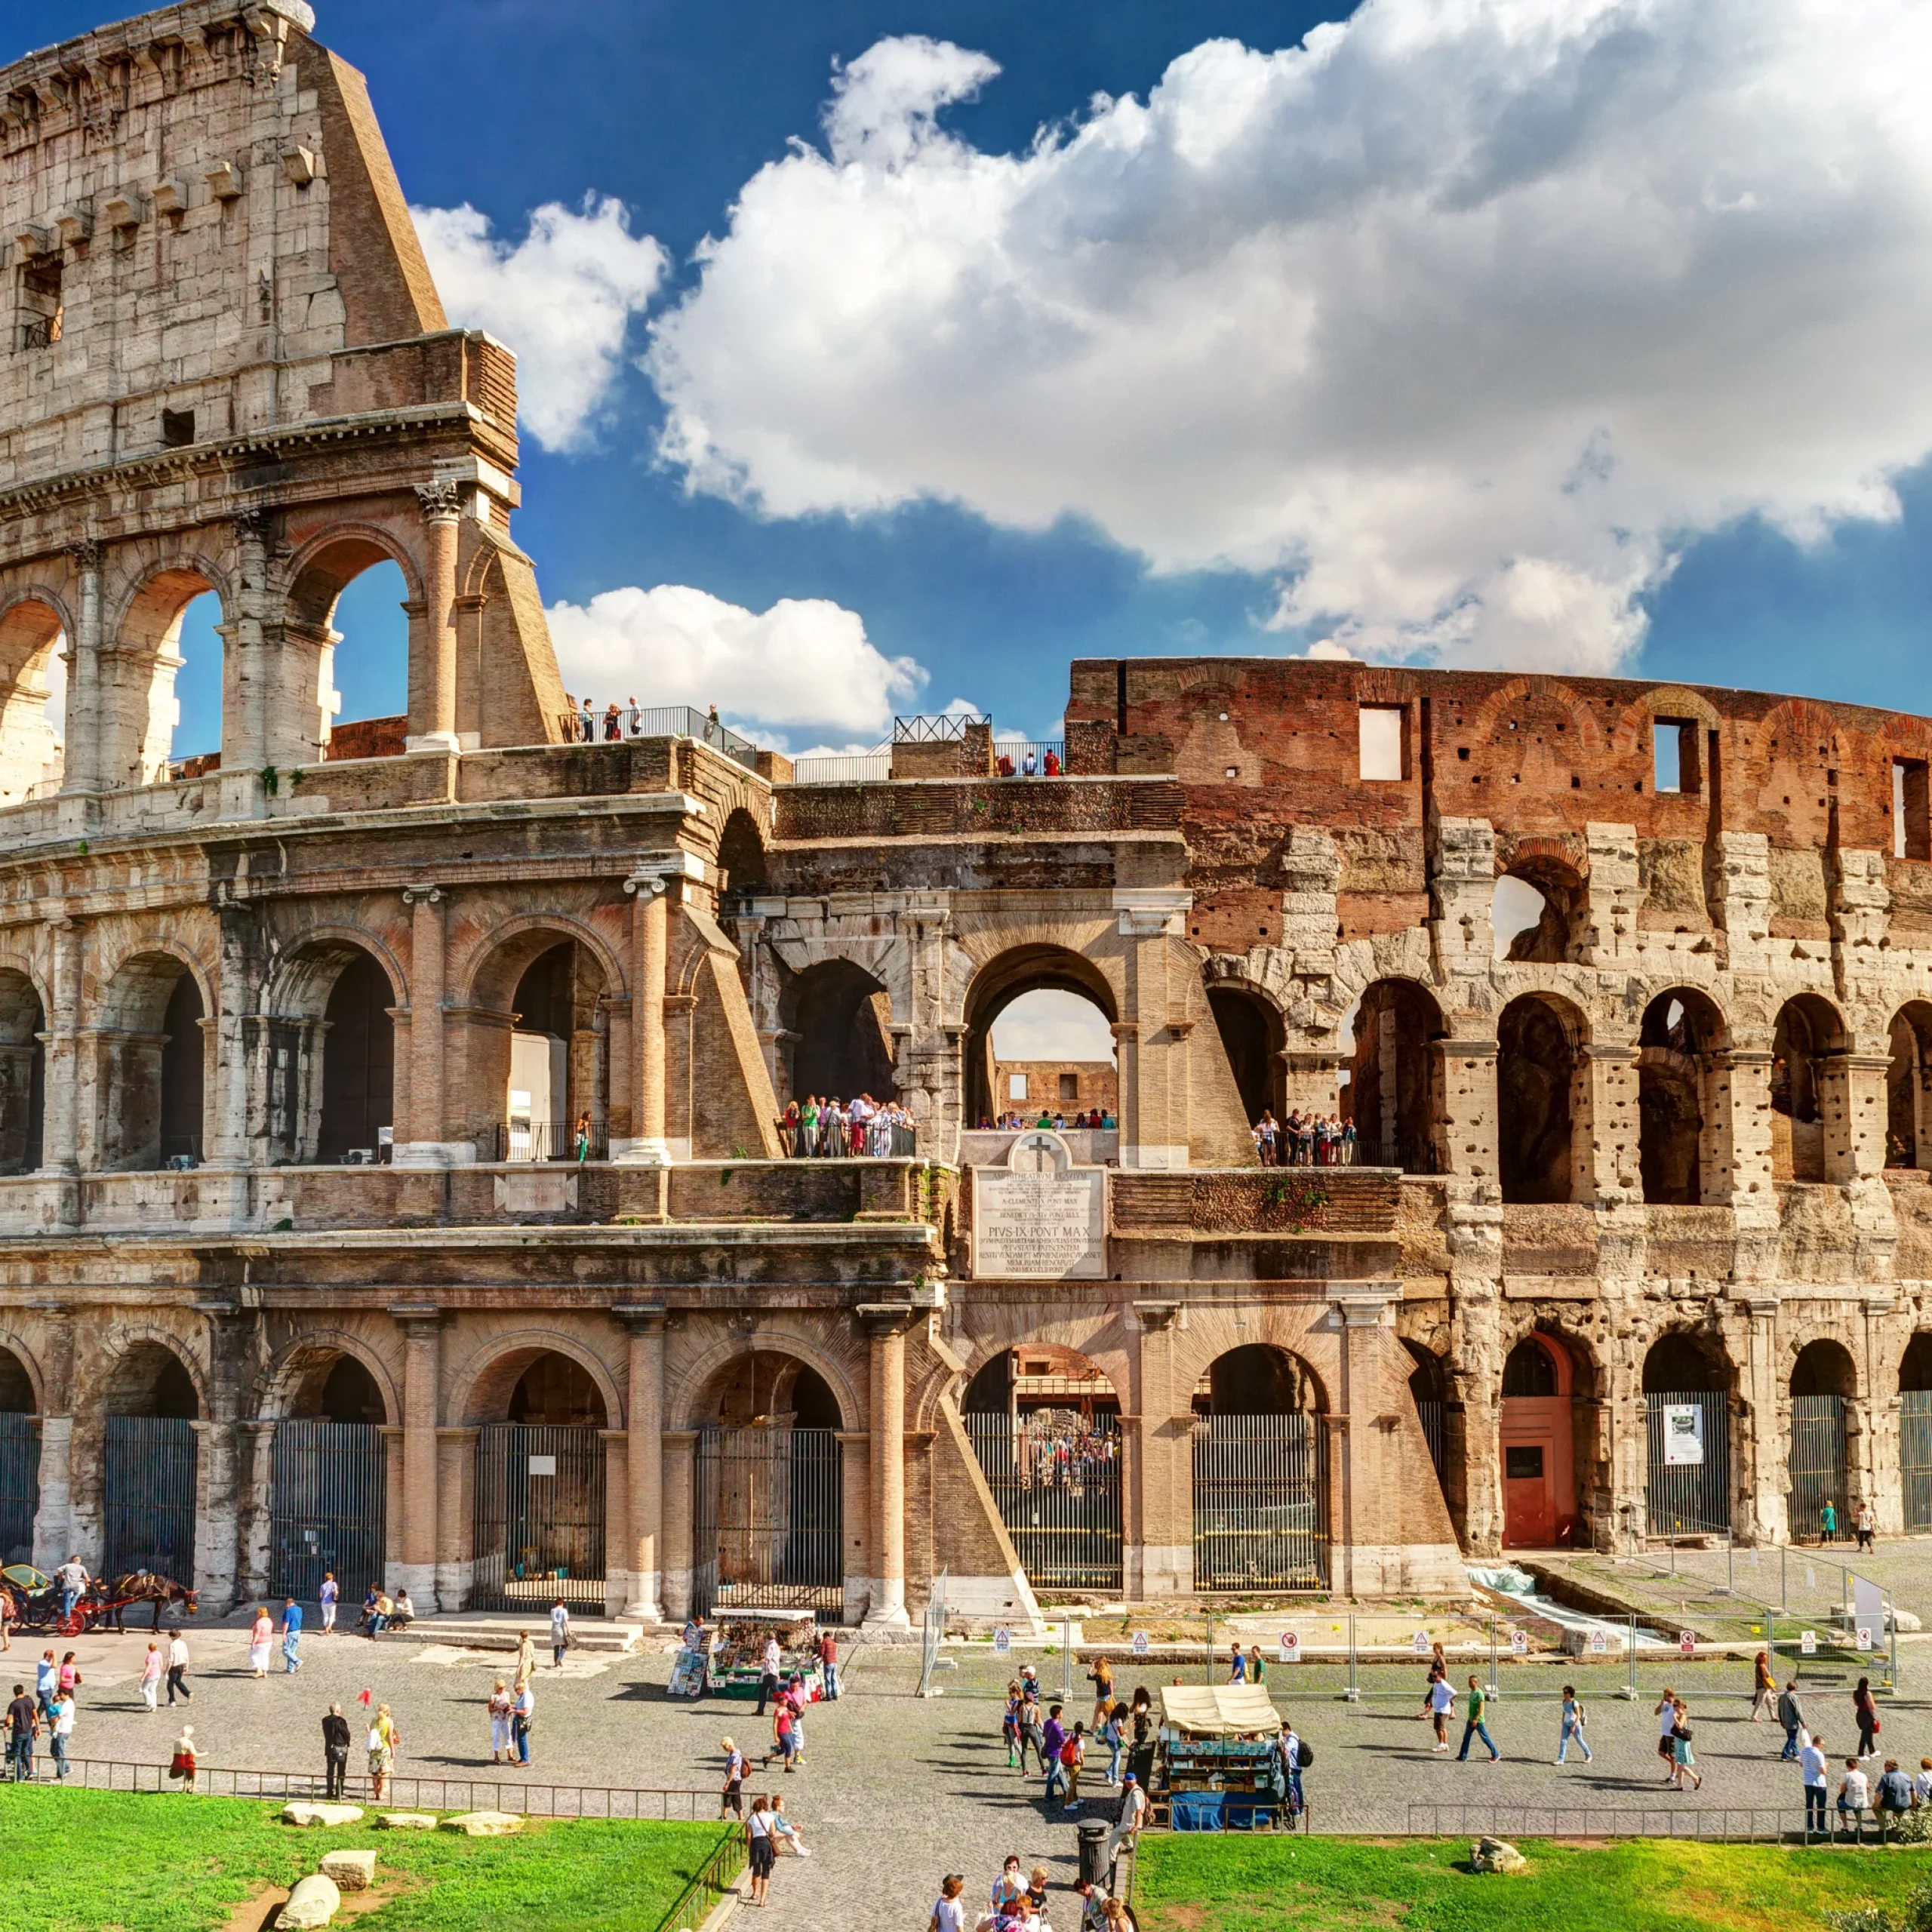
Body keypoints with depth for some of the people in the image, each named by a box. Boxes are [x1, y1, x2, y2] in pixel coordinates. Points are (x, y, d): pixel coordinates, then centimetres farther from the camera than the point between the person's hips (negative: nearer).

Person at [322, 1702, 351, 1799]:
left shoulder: (325, 1720, 1)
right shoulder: (341, 1721, -17)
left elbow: (326, 1734, 6)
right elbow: (346, 1734, -12)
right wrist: (347, 1743, 6)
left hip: (329, 1747, 5)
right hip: (341, 1747, -5)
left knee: (330, 1771, 14)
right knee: (341, 1772, 5)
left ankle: (329, 1792, 15)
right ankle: (339, 1793, 4)